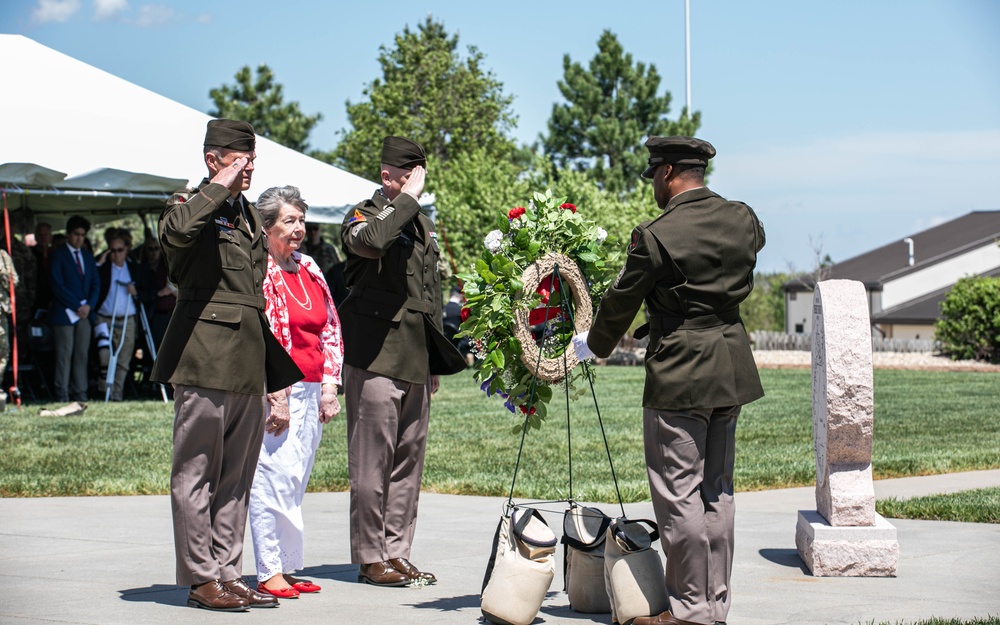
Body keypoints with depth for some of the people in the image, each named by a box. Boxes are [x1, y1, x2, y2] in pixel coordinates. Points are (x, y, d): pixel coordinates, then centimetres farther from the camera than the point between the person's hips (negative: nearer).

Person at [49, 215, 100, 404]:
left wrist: (89, 305, -3)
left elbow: (96, 284, 14)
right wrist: (76, 306, -12)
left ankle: (80, 394, 5)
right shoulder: (58, 254, -2)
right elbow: (58, 285, -9)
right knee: (65, 354, -6)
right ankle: (62, 395, -3)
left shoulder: (88, 255, 17)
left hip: (85, 311, 5)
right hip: (64, 312, -5)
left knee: (82, 354, 3)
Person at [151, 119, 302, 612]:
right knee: (197, 473, -3)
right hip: (205, 359, -8)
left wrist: (278, 368, 22)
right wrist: (219, 187, -16)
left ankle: (228, 573, 14)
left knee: (237, 477, 9)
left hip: (248, 363, 8)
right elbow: (176, 231, -30)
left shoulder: (248, 216, 21)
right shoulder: (192, 205, -2)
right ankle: (201, 578, 1)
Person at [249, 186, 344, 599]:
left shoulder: (308, 269, 16)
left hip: (311, 392, 8)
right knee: (274, 479, -10)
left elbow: (330, 329, 18)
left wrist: (329, 386, 8)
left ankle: (287, 568, 14)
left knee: (295, 483, 9)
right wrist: (276, 398, -16)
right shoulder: (259, 270, -8)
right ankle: (269, 572, -6)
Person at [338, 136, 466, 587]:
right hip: (375, 357, -7)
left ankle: (397, 553, 15)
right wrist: (407, 198, -18)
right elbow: (370, 241, -30)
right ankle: (370, 558, 0)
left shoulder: (423, 225, 20)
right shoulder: (363, 215, -3)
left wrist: (435, 363, 22)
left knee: (409, 461, 8)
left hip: (415, 360, 7)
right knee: (372, 461, -6)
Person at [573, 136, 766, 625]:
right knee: (717, 490, 14)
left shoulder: (656, 236, -14)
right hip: (732, 372, 7)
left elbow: (621, 302, -3)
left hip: (680, 374, -7)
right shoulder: (743, 220, 4)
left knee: (679, 494, 0)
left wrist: (594, 345, 16)